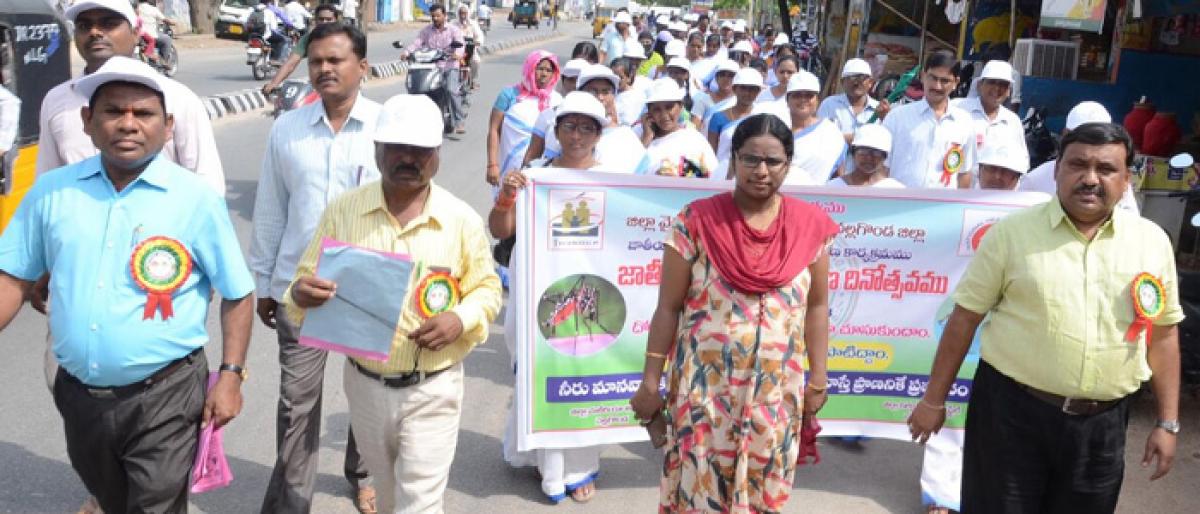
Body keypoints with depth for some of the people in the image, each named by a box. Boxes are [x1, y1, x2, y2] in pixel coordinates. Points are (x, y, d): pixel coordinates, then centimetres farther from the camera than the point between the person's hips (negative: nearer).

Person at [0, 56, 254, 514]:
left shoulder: (196, 199, -9)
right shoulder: (52, 192, 0)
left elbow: (237, 294, -4)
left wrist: (231, 374, -9)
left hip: (164, 397, -4)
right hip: (78, 395, 4)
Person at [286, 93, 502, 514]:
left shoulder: (462, 219, -9)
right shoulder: (343, 210, -5)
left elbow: (487, 288, 0)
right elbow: (306, 276, 0)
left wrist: (459, 320, -21)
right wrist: (301, 292, -25)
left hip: (433, 389, -2)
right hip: (365, 384, 3)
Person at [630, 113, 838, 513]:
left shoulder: (810, 225, -1)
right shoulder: (697, 221, -7)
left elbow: (816, 306, 8)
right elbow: (668, 308, -4)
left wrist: (818, 380, 7)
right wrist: (650, 383, -4)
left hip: (777, 390, 2)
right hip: (704, 388, -2)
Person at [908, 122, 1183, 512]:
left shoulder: (1152, 240, 3)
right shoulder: (1012, 232, -6)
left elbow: (1163, 333, 9)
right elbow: (965, 317, -3)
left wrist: (1167, 423, 8)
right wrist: (934, 400, -1)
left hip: (1103, 422, 3)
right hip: (1011, 410, -3)